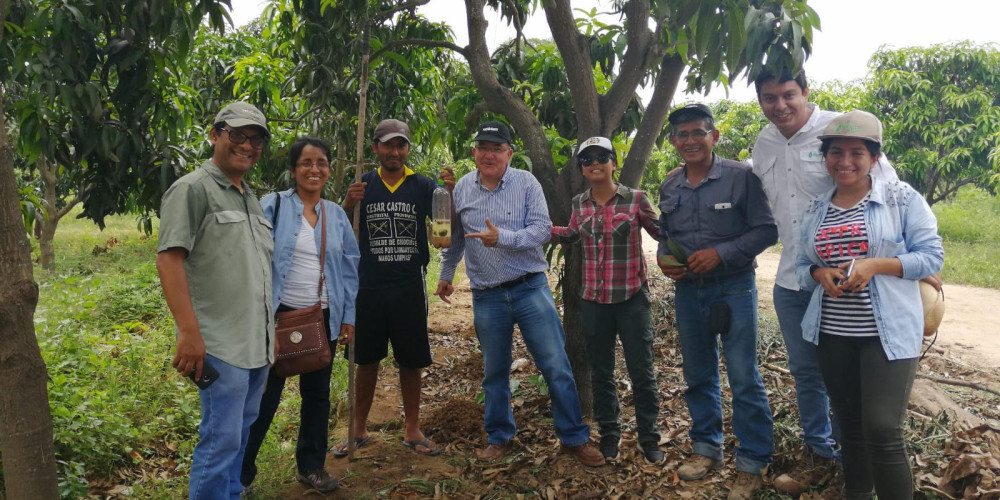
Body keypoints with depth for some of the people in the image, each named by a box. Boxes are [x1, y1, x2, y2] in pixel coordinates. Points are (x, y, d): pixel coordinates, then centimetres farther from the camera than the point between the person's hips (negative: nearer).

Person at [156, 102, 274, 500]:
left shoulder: (251, 198, 17)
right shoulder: (192, 189, -7)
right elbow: (168, 260, -15)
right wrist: (189, 332, -22)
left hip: (258, 343, 8)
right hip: (221, 345, -8)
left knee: (240, 435, 15)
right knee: (221, 440, -5)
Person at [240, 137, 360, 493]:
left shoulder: (337, 214, 6)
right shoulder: (272, 206, -6)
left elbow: (349, 267, 9)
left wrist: (348, 316, 5)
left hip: (323, 318, 4)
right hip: (279, 314, -4)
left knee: (317, 392, 13)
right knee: (264, 394, 3)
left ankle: (312, 465, 29)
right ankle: (240, 472, 18)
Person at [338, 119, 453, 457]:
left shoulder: (423, 186, 1)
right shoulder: (363, 185, 4)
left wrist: (451, 194, -27)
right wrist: (348, 204, -19)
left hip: (410, 286, 0)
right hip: (369, 286, 1)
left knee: (411, 360, 8)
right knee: (366, 359, 10)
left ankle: (412, 430, 22)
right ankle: (359, 430, 23)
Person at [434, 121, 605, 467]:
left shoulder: (527, 183, -5)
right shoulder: (461, 188, 5)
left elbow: (542, 230, -14)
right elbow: (454, 237, 17)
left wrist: (502, 237, -27)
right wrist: (446, 274, 24)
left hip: (530, 289, -2)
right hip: (486, 297, 3)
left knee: (557, 367, -1)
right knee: (494, 373, 13)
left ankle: (574, 438, 14)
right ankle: (500, 439, 30)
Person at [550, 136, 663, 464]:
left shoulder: (636, 199, -6)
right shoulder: (579, 204, 4)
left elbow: (661, 232, 3)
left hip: (632, 299, -3)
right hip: (594, 301, 3)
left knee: (641, 372, 5)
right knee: (601, 373, 13)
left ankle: (649, 437, 21)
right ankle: (609, 433, 29)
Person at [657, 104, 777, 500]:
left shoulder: (740, 177, -10)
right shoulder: (669, 187, 6)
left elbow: (766, 230, -11)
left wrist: (721, 253, -21)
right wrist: (664, 259, -5)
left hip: (733, 288, -5)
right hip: (687, 290, 5)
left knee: (744, 379, -1)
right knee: (698, 375, 16)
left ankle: (752, 463, 14)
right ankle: (707, 447, 32)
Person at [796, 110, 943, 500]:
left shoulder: (901, 198, -4)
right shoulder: (815, 211, 9)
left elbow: (931, 256, -6)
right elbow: (802, 267, 13)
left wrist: (874, 265, -20)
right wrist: (820, 273, -10)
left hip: (888, 333, -4)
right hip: (831, 334, 5)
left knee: (883, 431, -10)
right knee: (850, 425, 16)